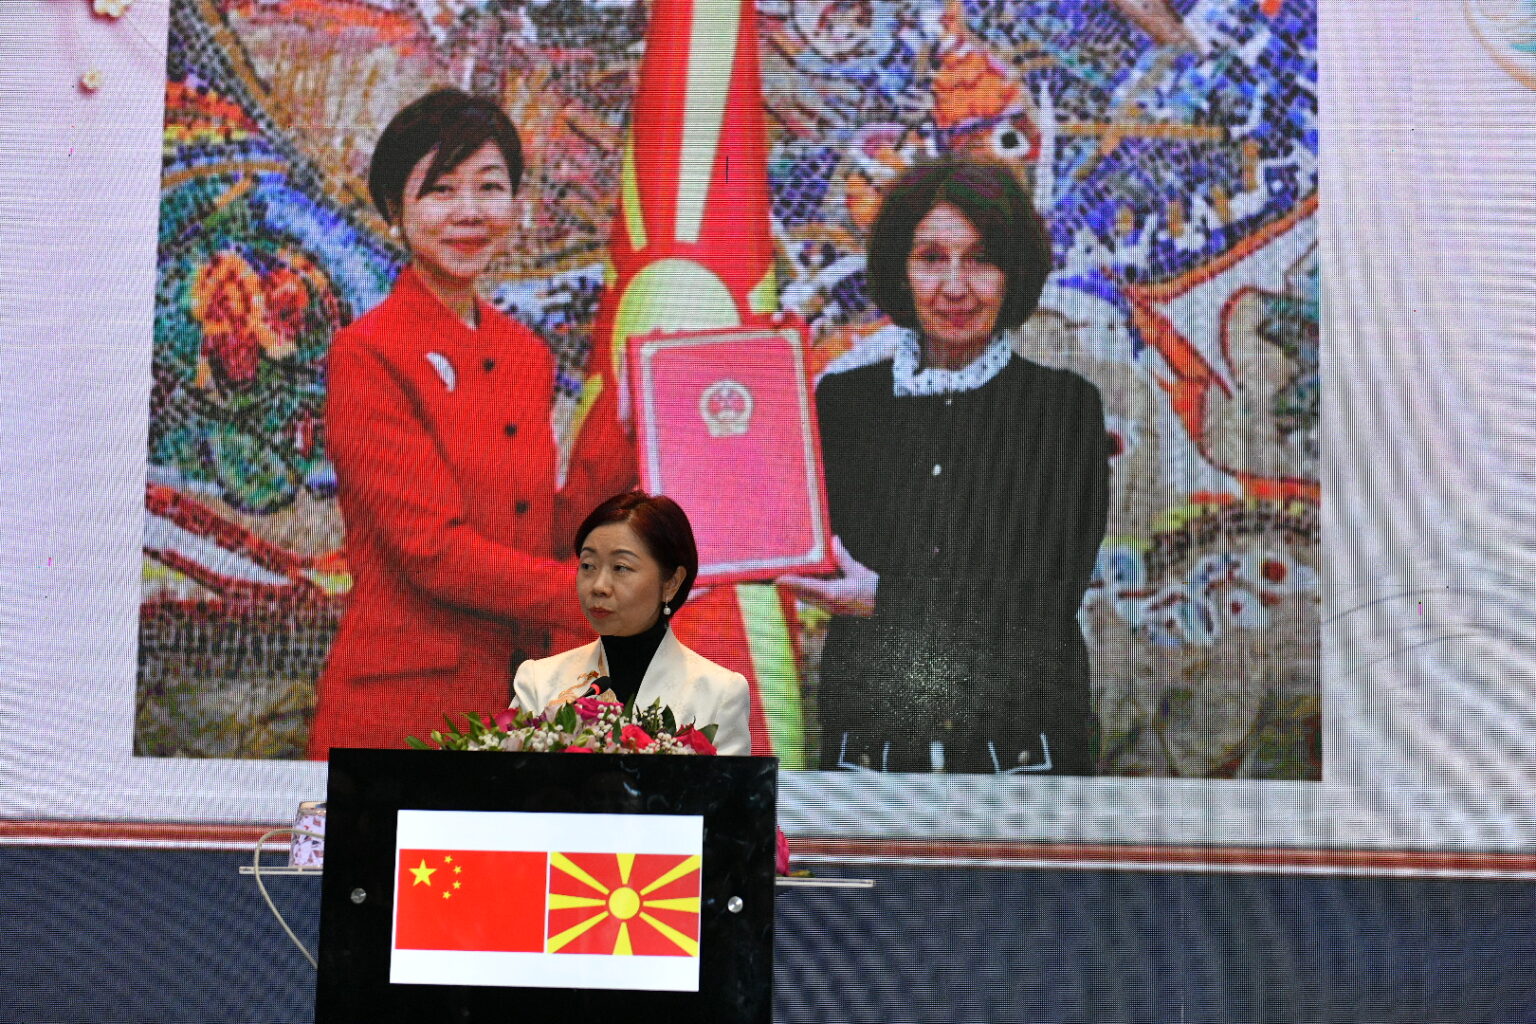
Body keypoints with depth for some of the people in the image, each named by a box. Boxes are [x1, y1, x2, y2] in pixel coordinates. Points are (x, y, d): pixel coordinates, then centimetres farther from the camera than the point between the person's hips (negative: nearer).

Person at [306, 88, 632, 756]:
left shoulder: (526, 354, 11)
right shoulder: (367, 352, -9)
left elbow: (544, 536, 7)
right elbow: (433, 549, -16)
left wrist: (625, 421, 1)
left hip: (522, 701, 6)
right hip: (404, 706, -6)